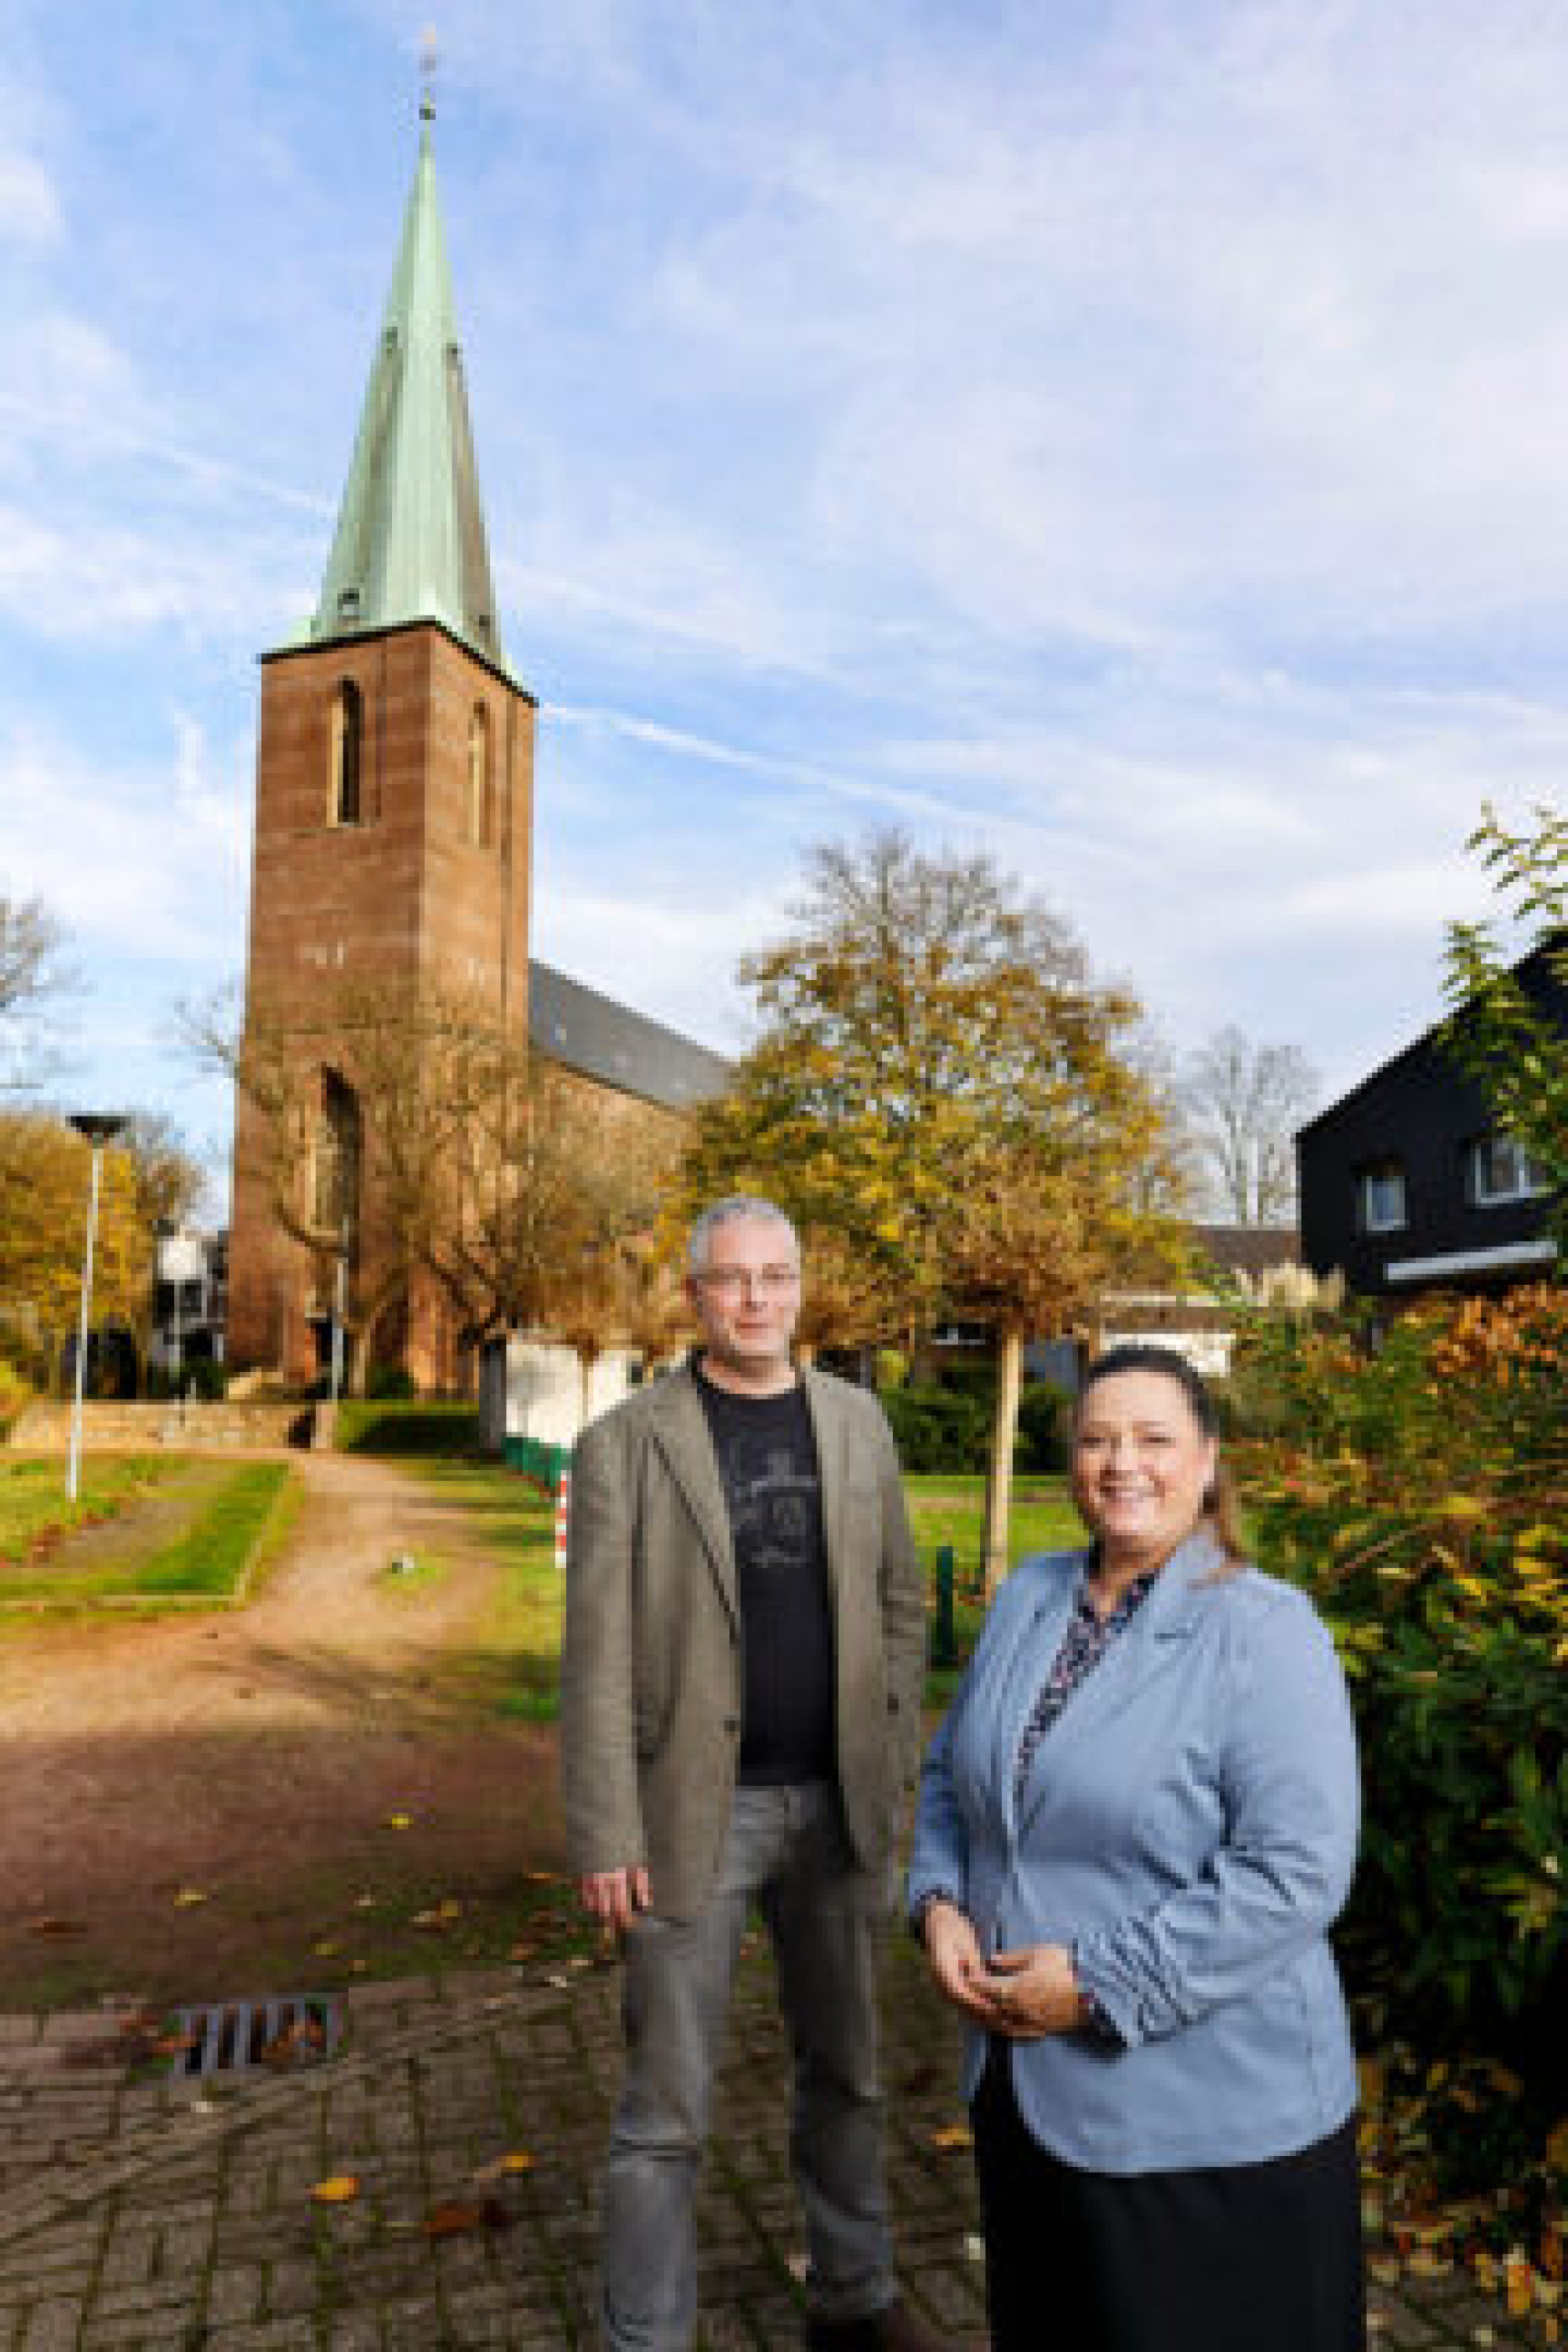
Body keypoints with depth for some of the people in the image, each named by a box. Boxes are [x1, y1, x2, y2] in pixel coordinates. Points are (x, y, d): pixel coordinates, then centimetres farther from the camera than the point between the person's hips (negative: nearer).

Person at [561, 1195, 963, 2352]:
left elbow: (899, 1602, 7)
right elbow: (597, 1657, -9)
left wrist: (898, 1768, 3)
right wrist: (605, 1837, -11)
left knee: (846, 2070, 20)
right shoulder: (626, 1443, -8)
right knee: (668, 2106, 8)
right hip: (697, 1810, -4)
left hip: (838, 1804, 4)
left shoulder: (857, 1420, 3)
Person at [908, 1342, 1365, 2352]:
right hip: (1025, 2081, 6)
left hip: (1206, 2117, -6)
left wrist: (1101, 1982, -21)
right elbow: (951, 1772, 14)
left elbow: (1295, 1873, -23)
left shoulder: (1265, 1630, -17)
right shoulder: (1029, 1595, 3)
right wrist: (939, 1900, -4)